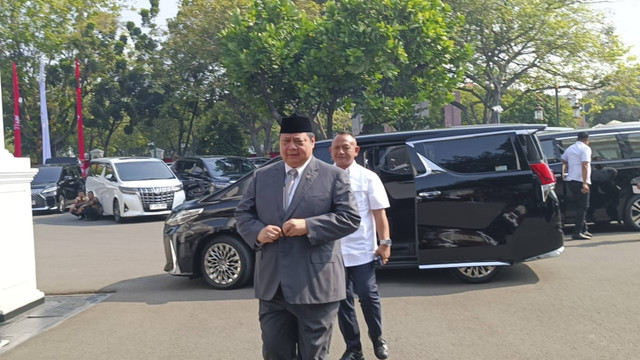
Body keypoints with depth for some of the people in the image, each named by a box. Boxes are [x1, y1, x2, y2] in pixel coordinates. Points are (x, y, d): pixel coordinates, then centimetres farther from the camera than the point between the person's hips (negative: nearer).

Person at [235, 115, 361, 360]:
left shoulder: (334, 176, -1)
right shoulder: (261, 176, 11)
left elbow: (351, 218, -7)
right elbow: (242, 213, 13)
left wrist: (308, 226, -18)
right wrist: (258, 232, -9)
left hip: (315, 286, -4)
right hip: (272, 286, 4)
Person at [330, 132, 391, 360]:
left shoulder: (367, 177, -1)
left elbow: (379, 213, -1)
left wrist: (385, 243, -8)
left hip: (361, 251, -2)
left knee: (368, 296, 1)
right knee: (342, 300, 8)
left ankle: (378, 339, 26)